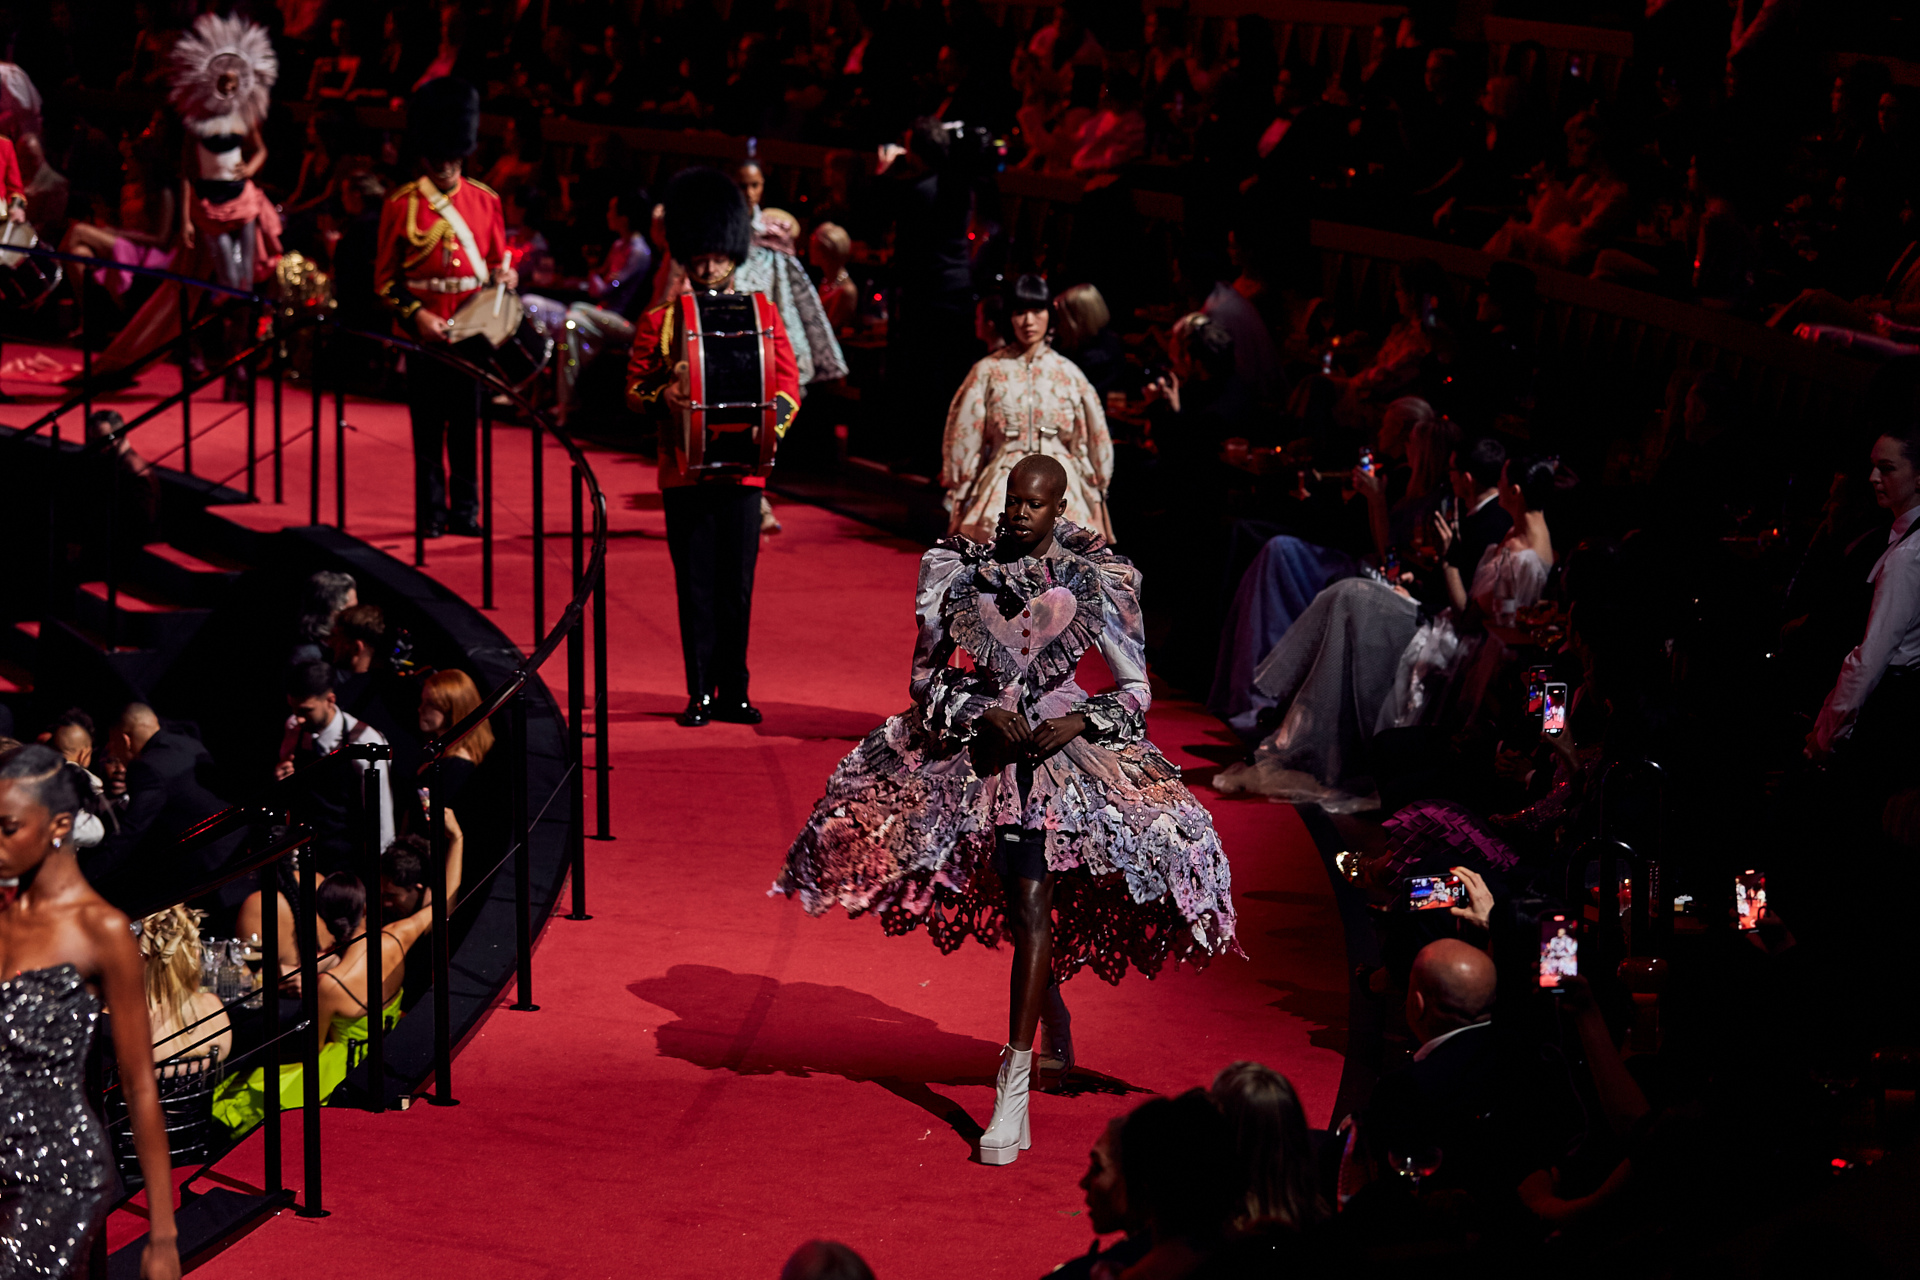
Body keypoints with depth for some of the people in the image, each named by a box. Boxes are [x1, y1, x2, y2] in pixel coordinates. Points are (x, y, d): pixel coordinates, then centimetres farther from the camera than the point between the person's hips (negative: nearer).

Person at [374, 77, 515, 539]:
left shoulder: (485, 201, 8)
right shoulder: (401, 204, -1)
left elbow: (499, 260, 16)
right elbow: (386, 277, 1)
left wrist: (505, 277, -8)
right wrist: (416, 315, -12)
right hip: (423, 332, -2)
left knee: (466, 424, 5)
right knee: (428, 427, 2)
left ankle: (465, 511, 11)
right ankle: (430, 514, 8)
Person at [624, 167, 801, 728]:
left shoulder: (764, 317, 8)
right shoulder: (659, 322, 5)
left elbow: (788, 387, 6)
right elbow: (633, 390, 5)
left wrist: (768, 425, -14)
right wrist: (662, 397, -17)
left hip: (742, 471, 1)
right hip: (685, 473, -1)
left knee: (736, 587, 4)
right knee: (696, 588, 2)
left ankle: (734, 693, 12)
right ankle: (700, 695, 8)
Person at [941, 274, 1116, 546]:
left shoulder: (1068, 373, 10)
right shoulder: (988, 372, 6)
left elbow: (1091, 441, 14)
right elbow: (964, 440, 9)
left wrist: (1095, 504, 12)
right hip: (1003, 489, -1)